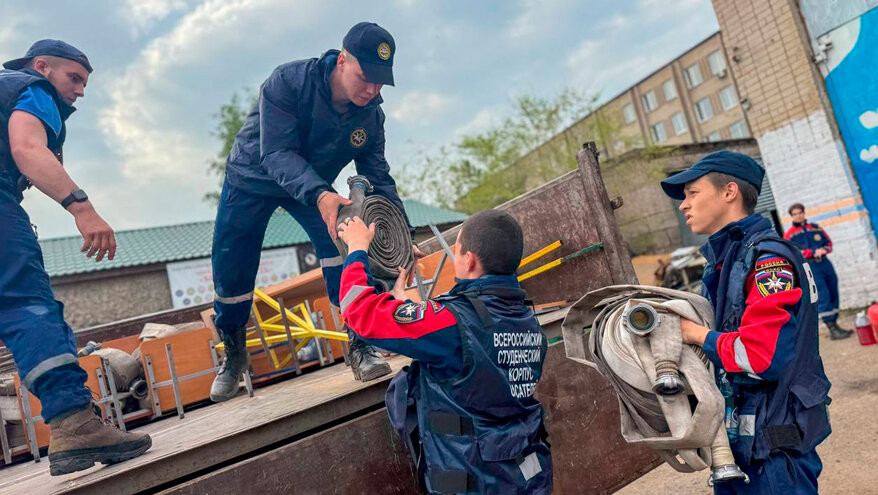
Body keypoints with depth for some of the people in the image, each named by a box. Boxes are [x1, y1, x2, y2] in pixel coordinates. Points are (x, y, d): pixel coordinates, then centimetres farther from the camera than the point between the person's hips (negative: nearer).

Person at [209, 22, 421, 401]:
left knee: (340, 244, -24)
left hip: (315, 188, 3)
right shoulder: (288, 82, -30)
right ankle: (234, 356, 27)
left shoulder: (371, 115, -16)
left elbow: (379, 178, -13)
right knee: (230, 276, 0)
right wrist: (320, 195, -54)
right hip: (252, 179, -2)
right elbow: (276, 154, -36)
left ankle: (359, 348, -11)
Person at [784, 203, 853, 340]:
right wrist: (813, 252, -18)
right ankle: (833, 330, -8)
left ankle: (834, 324, 21)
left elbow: (828, 242, 15)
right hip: (810, 268, -6)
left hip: (825, 264, 6)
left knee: (833, 294, 9)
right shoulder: (789, 234, -2)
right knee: (823, 297, -11)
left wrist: (824, 249, -8)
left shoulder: (815, 228, 12)